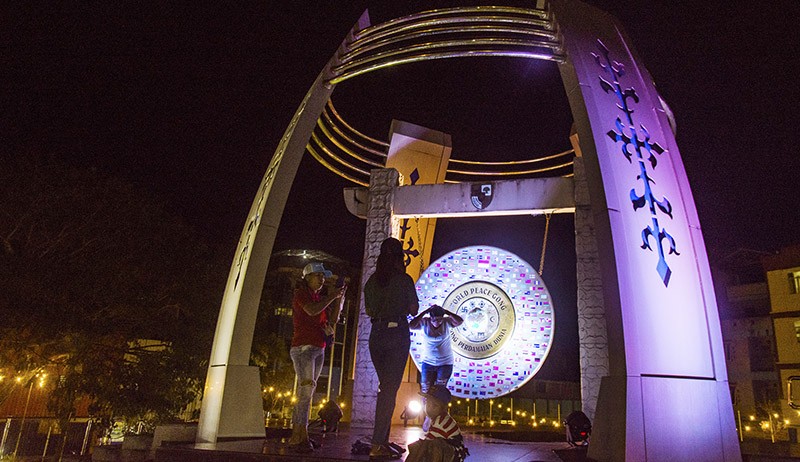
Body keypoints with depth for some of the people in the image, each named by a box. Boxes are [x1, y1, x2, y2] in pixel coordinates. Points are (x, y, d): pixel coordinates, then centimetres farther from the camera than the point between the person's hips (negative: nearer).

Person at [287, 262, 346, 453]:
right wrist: (333, 296, -13)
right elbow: (312, 310, -21)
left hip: (319, 349, 7)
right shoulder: (301, 293, -1)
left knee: (304, 393, 5)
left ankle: (296, 436, 6)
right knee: (307, 388, -17)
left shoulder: (321, 297, 18)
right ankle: (301, 435, -17)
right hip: (303, 347, -7)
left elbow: (332, 320, 12)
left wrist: (339, 299, 3)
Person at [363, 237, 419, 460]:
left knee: (385, 387, 16)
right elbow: (413, 310, -2)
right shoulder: (404, 280, -7)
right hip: (397, 334, -5)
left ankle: (383, 441, 20)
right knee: (390, 389, -2)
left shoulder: (371, 281, 7)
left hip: (376, 335, 5)